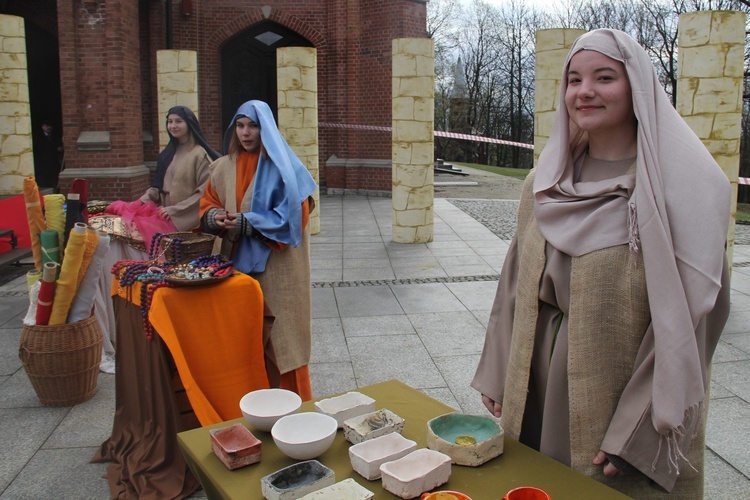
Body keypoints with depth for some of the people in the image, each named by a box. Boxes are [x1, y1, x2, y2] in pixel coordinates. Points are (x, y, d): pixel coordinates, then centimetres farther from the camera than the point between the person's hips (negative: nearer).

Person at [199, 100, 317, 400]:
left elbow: (293, 216, -13)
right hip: (237, 261, 5)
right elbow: (207, 204, 15)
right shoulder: (224, 167, 9)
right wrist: (215, 217, -9)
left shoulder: (284, 168, -7)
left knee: (277, 334, 2)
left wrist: (245, 222, -20)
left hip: (275, 265, -5)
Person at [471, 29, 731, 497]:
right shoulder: (547, 180, 4)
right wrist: (498, 375, 7)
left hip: (619, 391, -4)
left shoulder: (681, 184, -12)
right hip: (538, 391, 5)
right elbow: (517, 282, 8)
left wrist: (640, 430, -17)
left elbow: (693, 308, -15)